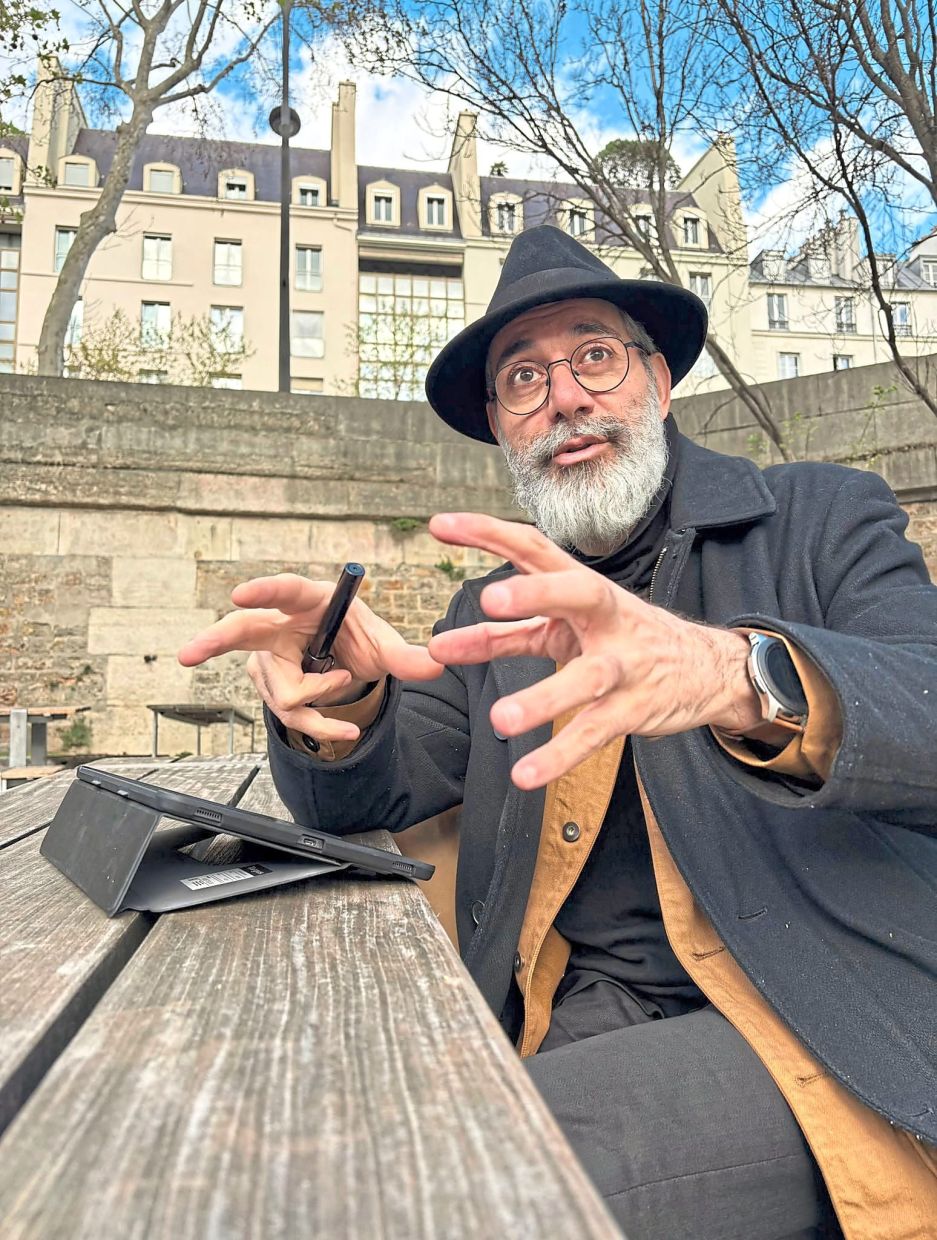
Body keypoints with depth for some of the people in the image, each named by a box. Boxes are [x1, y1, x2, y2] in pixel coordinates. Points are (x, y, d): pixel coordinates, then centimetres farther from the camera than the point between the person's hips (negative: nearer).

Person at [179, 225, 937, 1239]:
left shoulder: (821, 518, 1)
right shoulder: (496, 615, 12)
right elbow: (366, 796, 7)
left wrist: (738, 674, -38)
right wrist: (337, 700, -17)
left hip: (824, 1026, -3)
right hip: (577, 1023, 4)